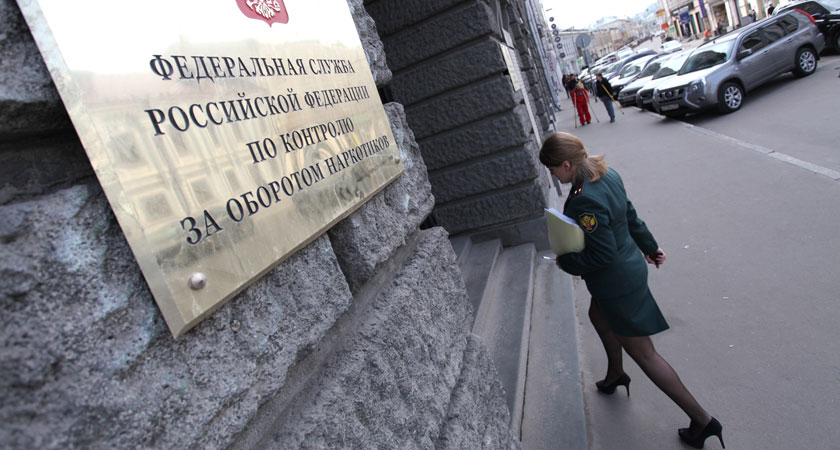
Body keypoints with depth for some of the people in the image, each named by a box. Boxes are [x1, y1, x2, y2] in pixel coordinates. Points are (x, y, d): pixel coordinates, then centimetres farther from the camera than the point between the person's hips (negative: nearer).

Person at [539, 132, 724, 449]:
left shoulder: (584, 201, -33)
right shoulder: (608, 175, -4)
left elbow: (602, 254, -29)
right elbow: (630, 215, 9)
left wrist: (567, 263, -13)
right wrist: (650, 247, 21)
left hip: (618, 283, -10)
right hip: (630, 266, 10)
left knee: (642, 353, 6)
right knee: (598, 316, 32)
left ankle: (701, 419, 19)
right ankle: (616, 374, 56)